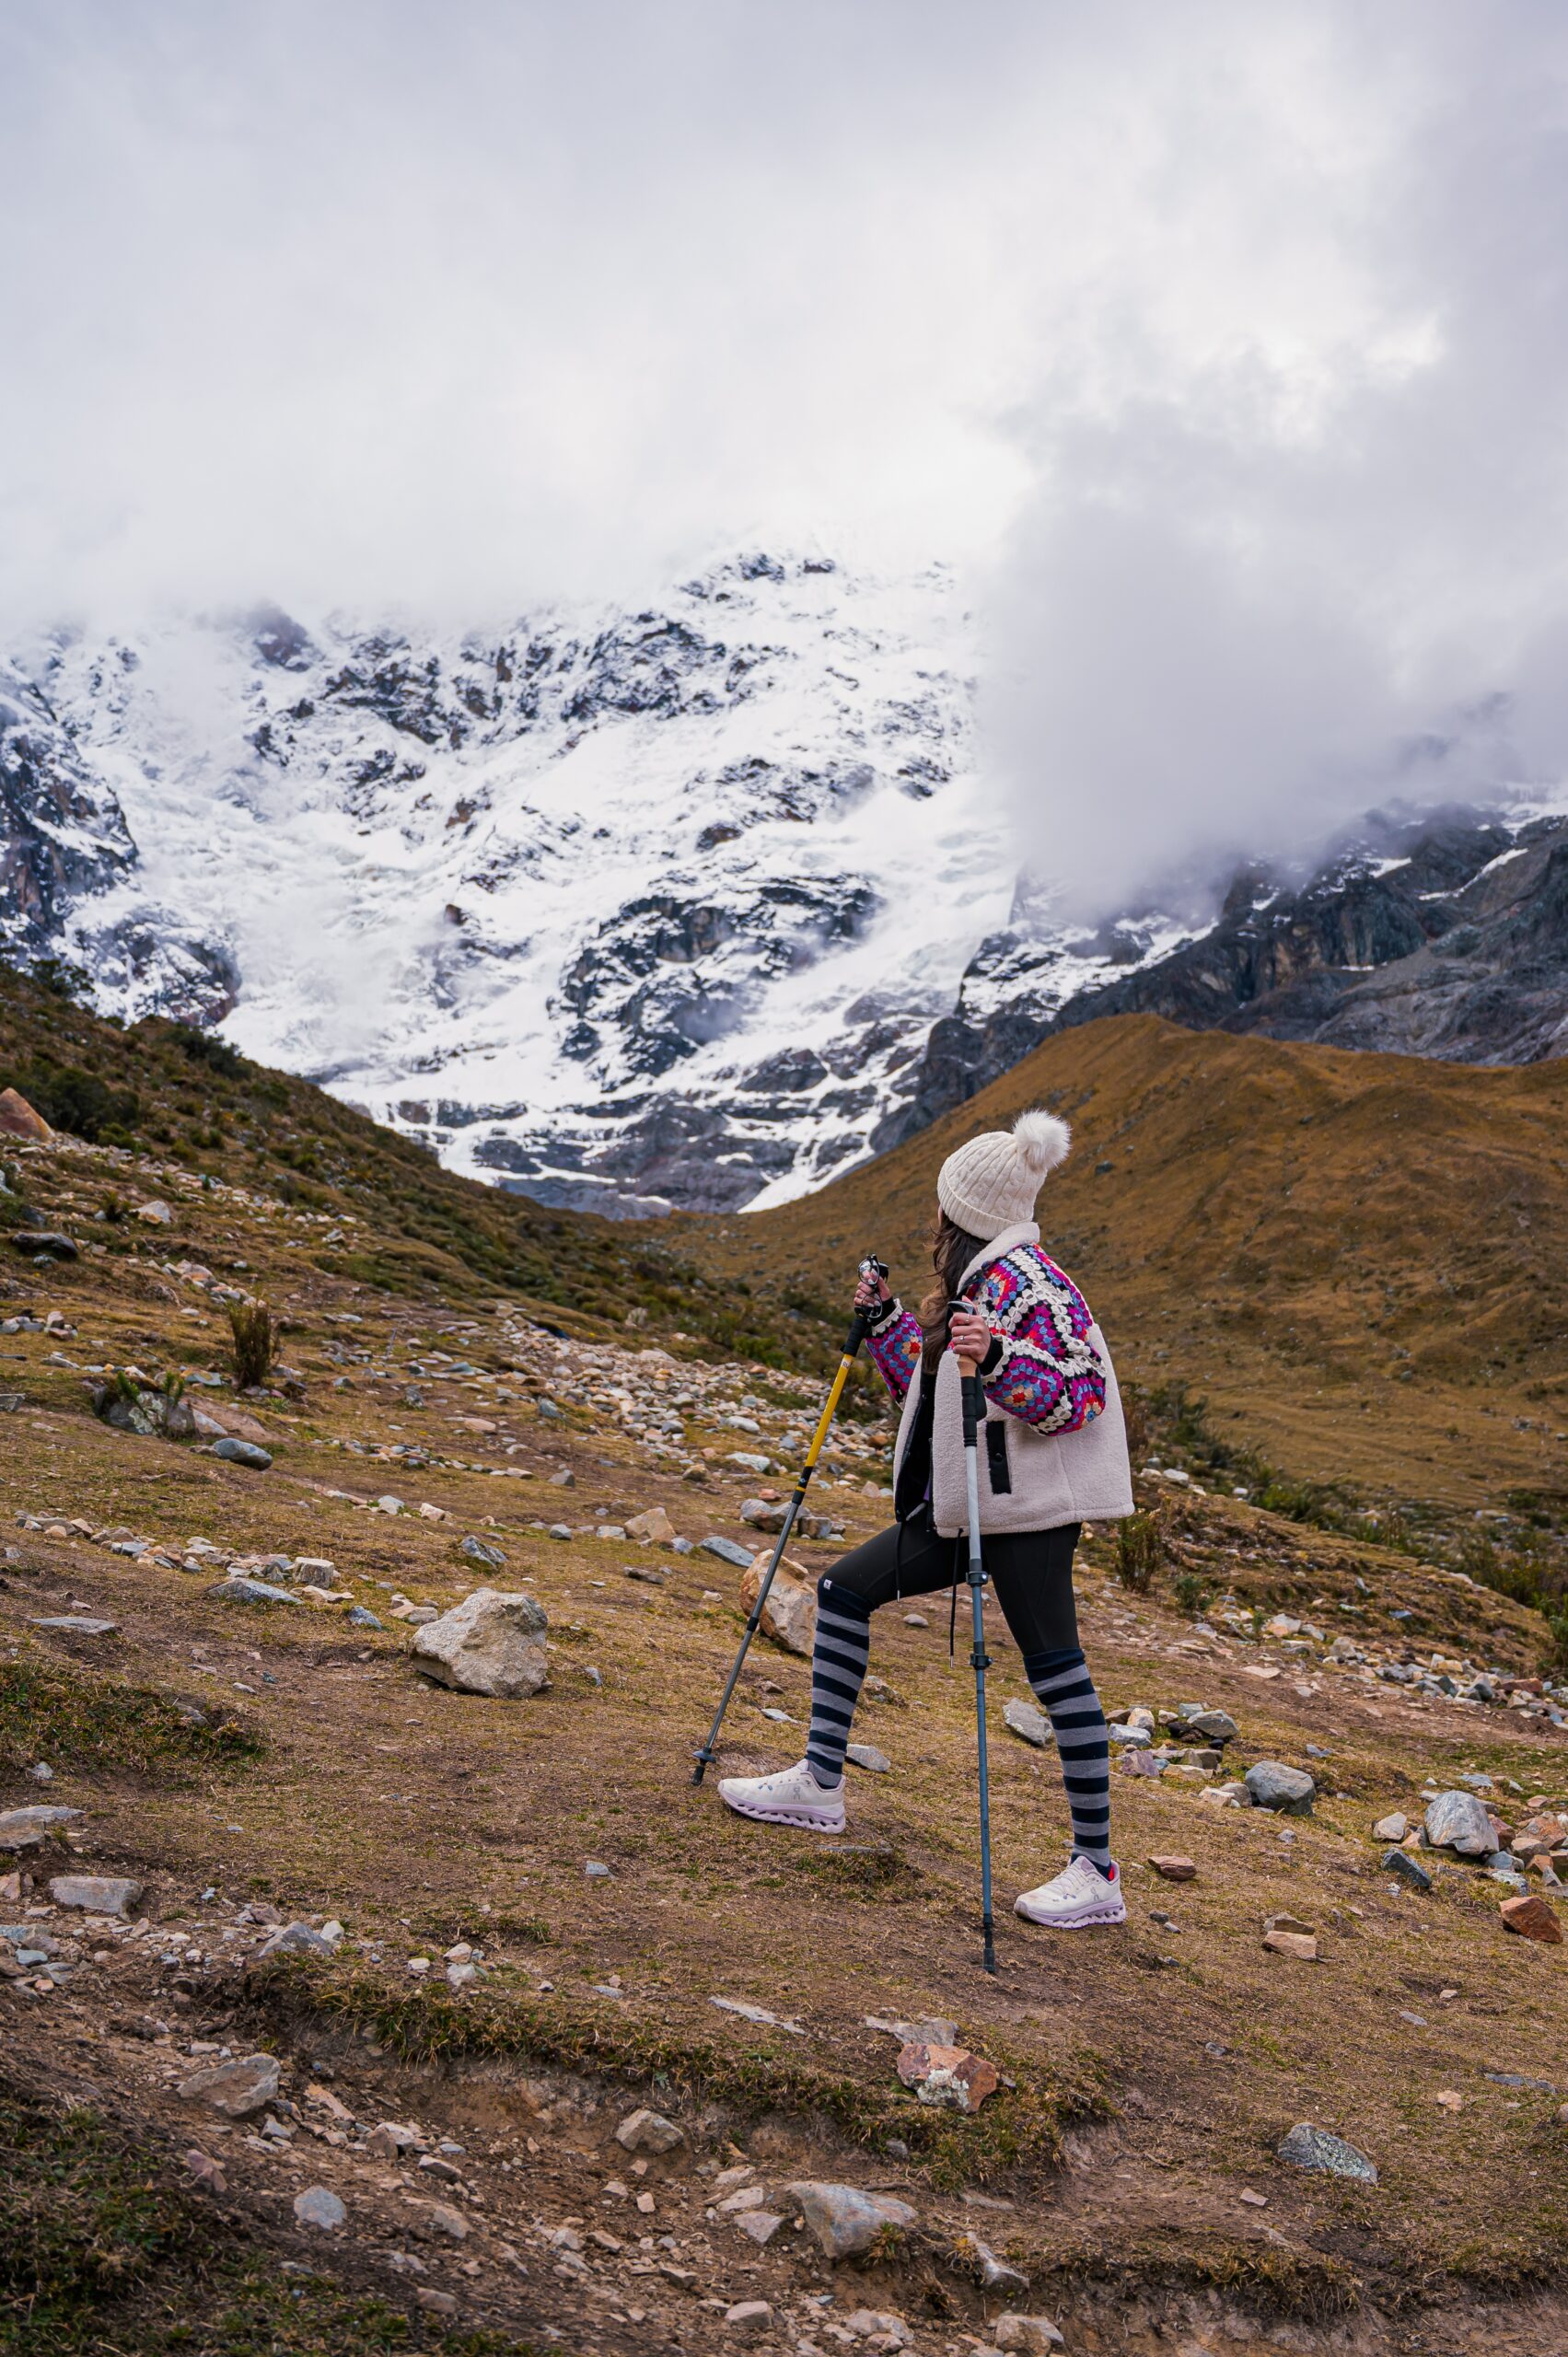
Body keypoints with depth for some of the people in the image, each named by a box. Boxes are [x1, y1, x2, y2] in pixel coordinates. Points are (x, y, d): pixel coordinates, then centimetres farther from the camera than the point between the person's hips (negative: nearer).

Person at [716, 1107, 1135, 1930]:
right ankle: (820, 1784, 16)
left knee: (1054, 1667, -6)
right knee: (845, 1589, 10)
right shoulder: (974, 1282, 16)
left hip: (1027, 1507, -10)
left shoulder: (1026, 1282, -14)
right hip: (964, 1506, 10)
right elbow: (930, 1384, 24)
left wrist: (999, 1360, -34)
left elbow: (1081, 1394, -21)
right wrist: (885, 1321, 19)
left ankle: (1097, 1870, 4)